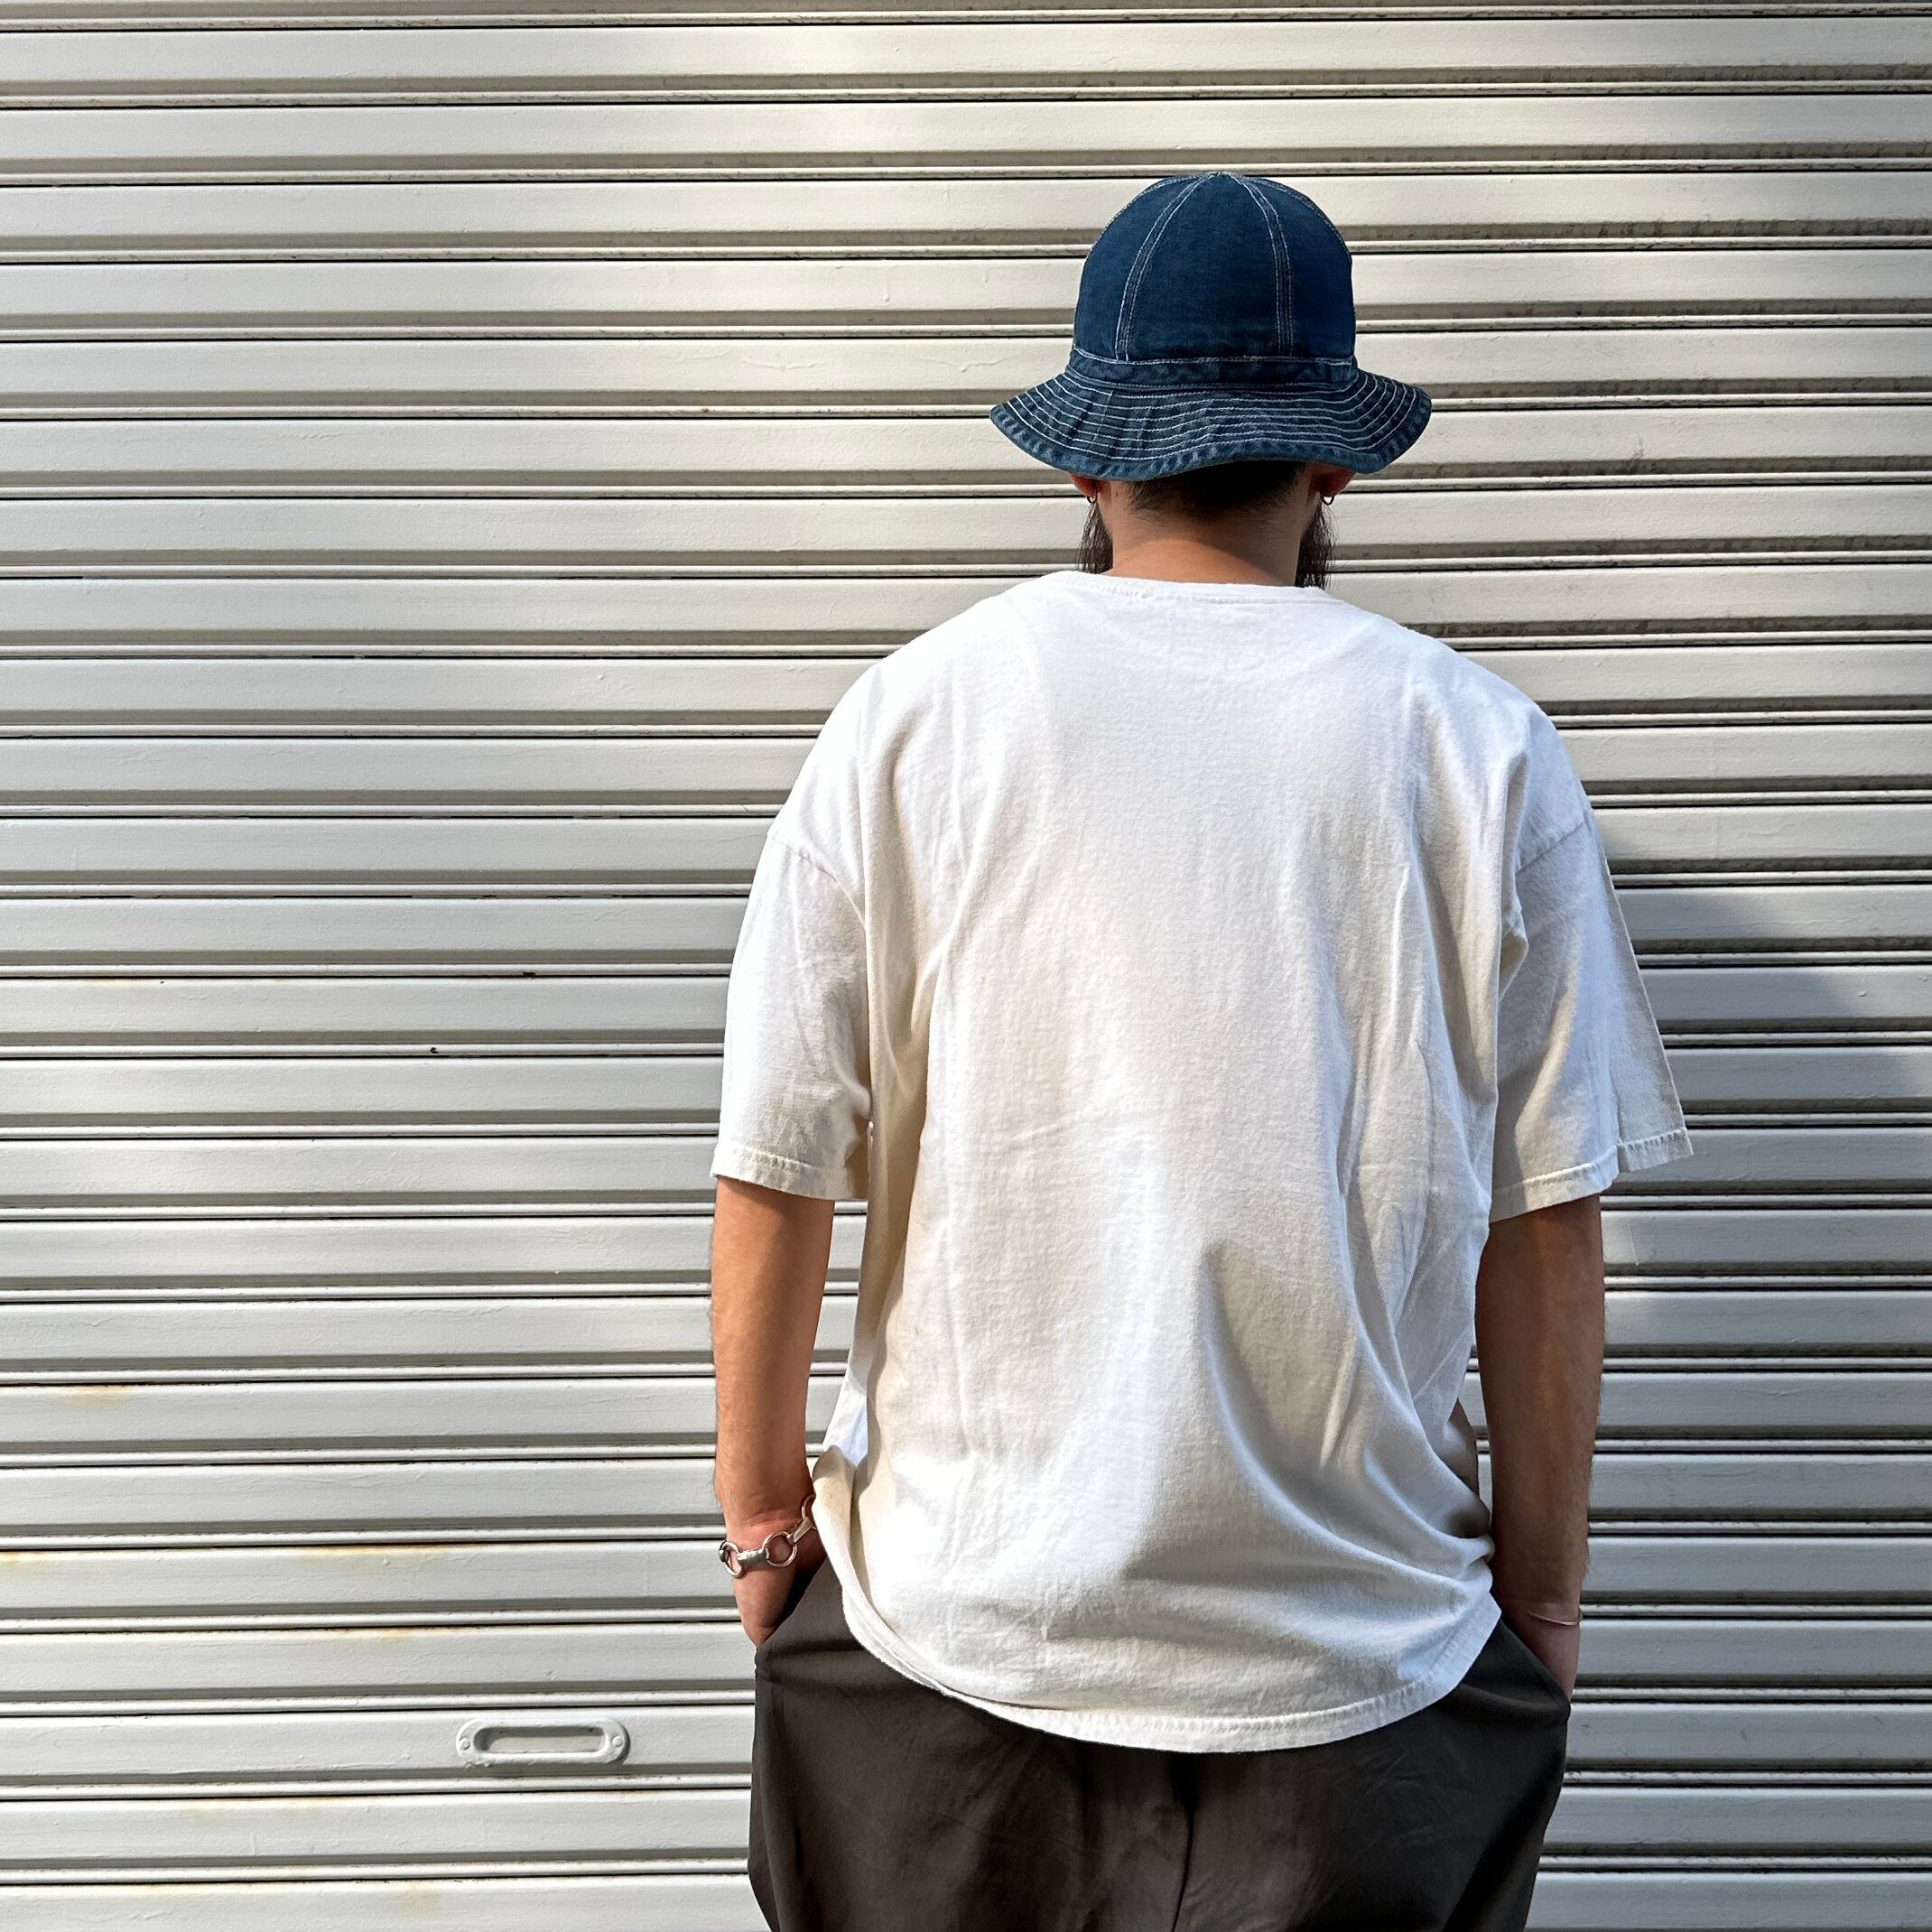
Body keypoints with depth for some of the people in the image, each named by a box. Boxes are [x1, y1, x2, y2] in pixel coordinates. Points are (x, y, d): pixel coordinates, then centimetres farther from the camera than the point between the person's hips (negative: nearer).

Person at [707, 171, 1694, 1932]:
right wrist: (1544, 1584, 9)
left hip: (960, 1612, 1)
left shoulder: (907, 720, -7)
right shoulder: (1481, 747, -6)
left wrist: (763, 1513, 9)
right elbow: (1545, 1230, -4)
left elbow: (774, 1183, -6)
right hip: (1356, 1642, 0)